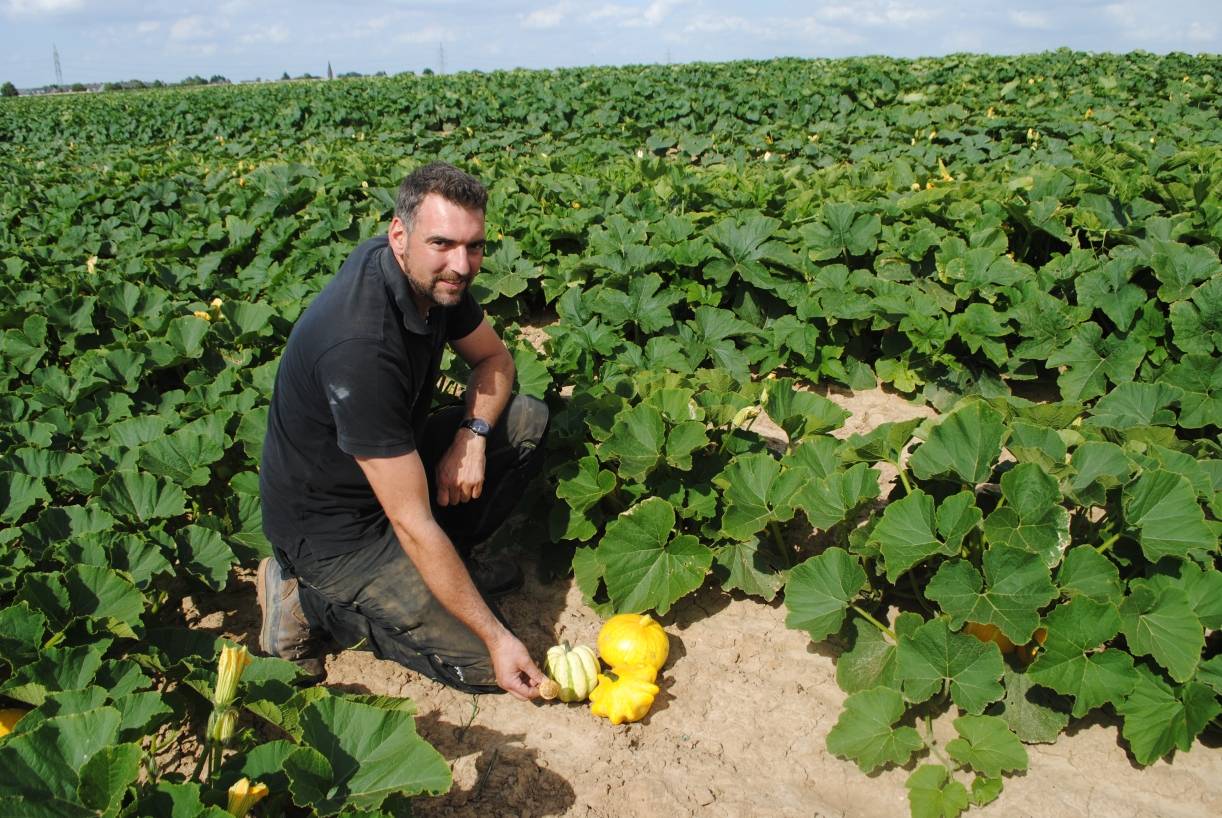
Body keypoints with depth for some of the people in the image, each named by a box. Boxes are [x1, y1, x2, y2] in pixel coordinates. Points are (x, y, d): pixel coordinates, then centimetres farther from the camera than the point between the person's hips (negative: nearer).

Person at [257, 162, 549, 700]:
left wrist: (472, 436, -13)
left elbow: (494, 358, 8)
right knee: (482, 663, -10)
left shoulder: (432, 274, -10)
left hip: (396, 461, 8)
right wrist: (496, 636, -25)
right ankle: (312, 601, 2)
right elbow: (413, 523, -32)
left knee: (528, 421, -3)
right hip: (332, 527, -8)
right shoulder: (360, 348, -36)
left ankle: (449, 559, 7)